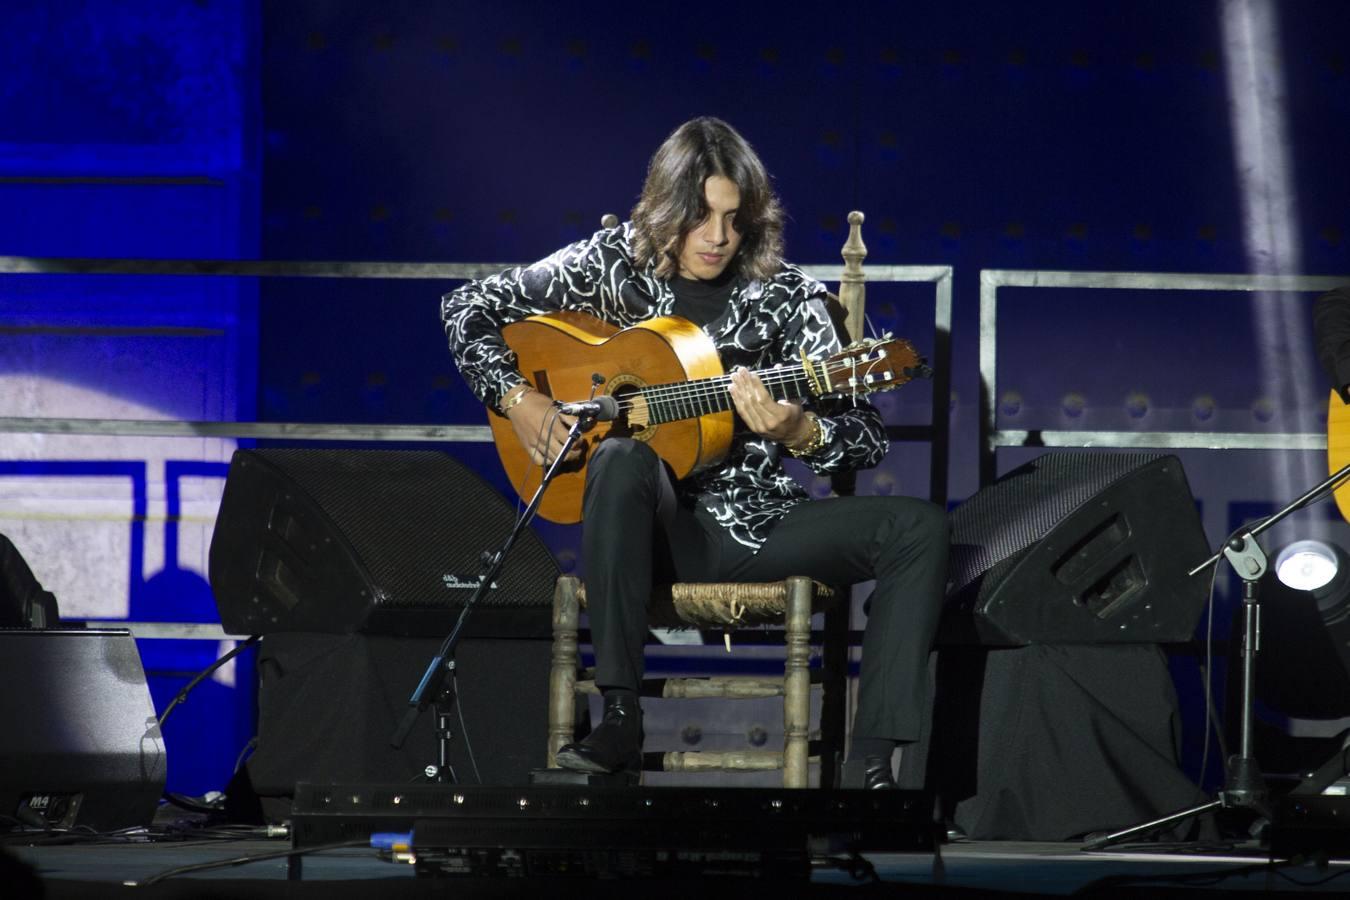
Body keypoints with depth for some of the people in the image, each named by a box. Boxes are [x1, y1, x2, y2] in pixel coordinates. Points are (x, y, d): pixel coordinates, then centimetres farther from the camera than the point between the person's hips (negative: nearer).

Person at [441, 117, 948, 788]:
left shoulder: (786, 296, 1)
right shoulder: (614, 266, 1)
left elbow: (868, 441, -2)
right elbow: (468, 308, 8)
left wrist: (798, 432, -25)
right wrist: (517, 401, -7)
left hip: (756, 525, 2)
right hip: (654, 529, -2)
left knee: (918, 527, -20)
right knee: (621, 459, -37)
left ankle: (870, 764, -27)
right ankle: (620, 722, -36)